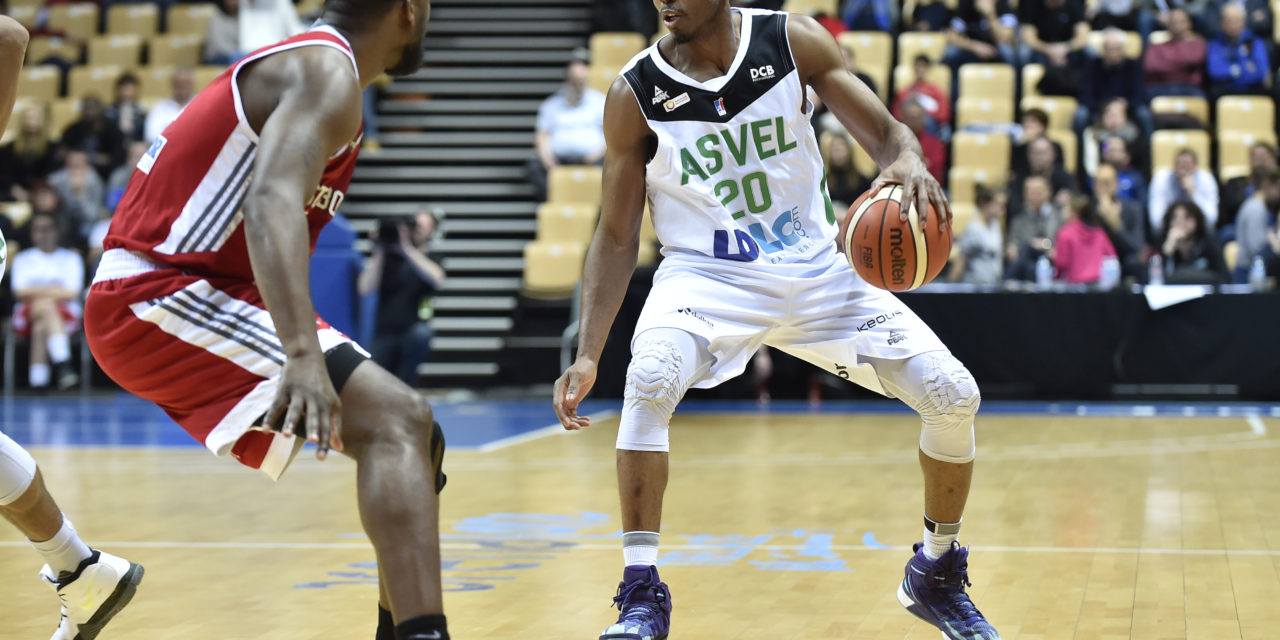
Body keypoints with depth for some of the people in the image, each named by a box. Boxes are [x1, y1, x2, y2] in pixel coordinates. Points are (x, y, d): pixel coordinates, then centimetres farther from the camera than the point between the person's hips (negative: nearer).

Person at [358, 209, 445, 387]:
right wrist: (379, 252, -10)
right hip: (384, 334, 0)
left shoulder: (431, 261, 7)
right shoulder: (389, 258, 5)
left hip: (413, 337, 0)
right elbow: (365, 288, -7)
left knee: (421, 332, -37)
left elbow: (437, 280, -18)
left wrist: (407, 248, -20)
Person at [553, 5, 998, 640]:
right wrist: (587, 354, -13)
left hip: (817, 271, 2)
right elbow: (617, 236, -4)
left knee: (953, 395, -8)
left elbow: (884, 132, -5)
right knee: (650, 379, -34)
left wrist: (909, 161, -30)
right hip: (707, 276, -2)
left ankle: (936, 575, 17)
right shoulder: (635, 92, -9)